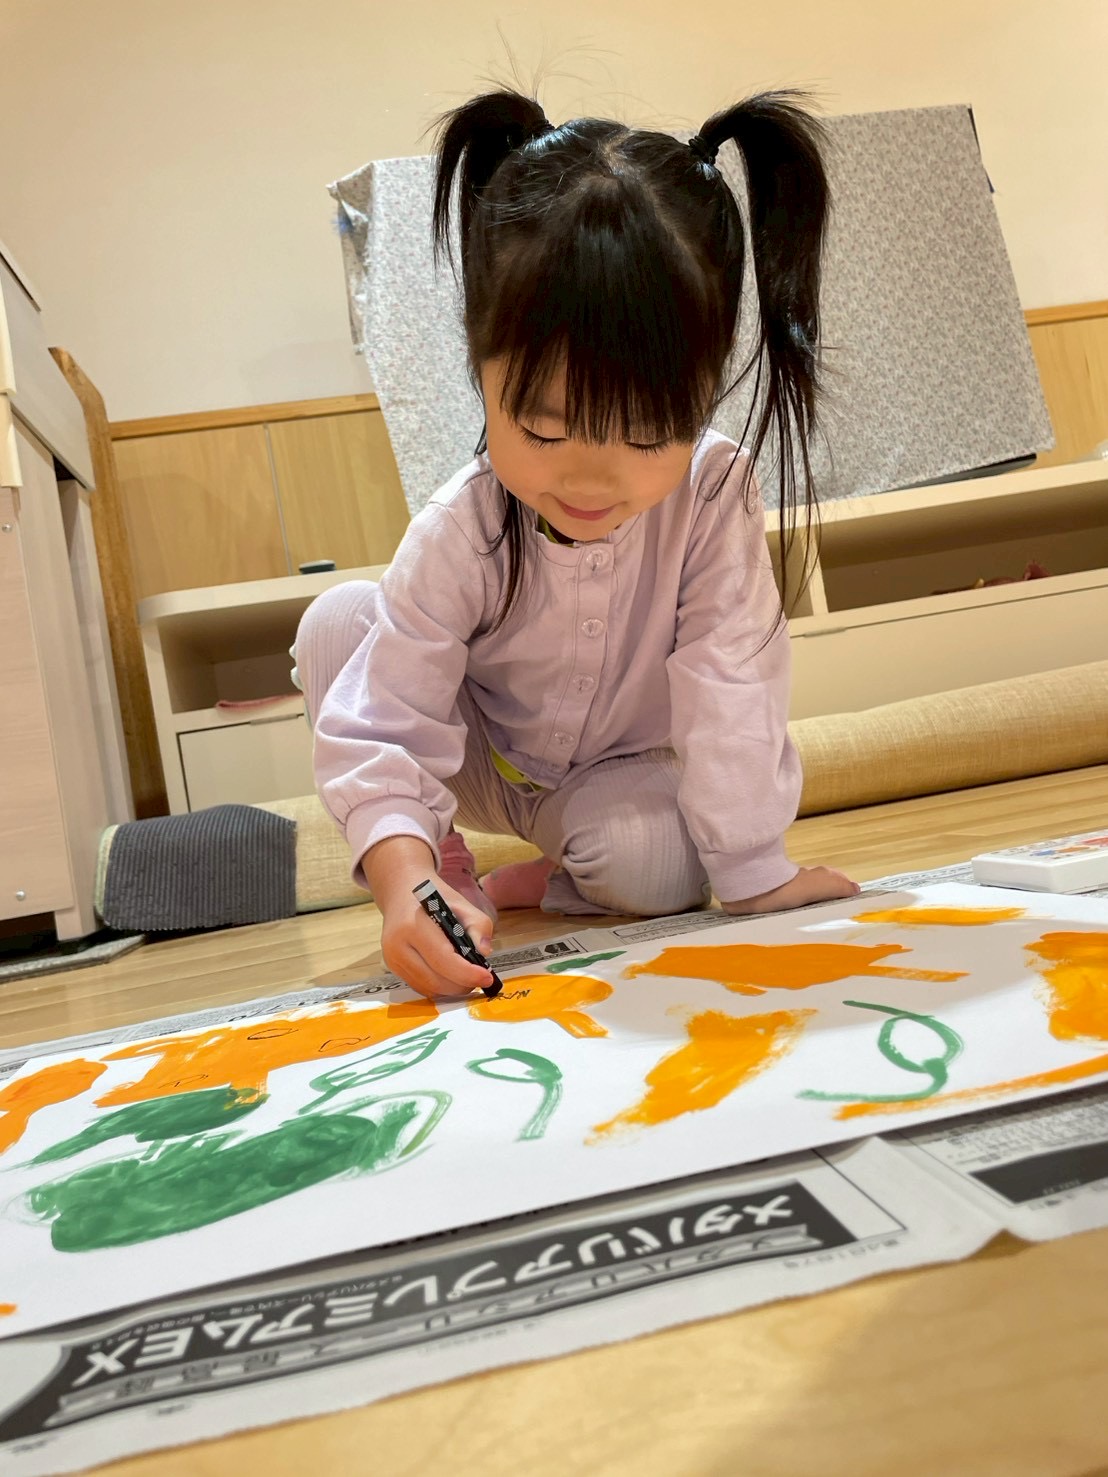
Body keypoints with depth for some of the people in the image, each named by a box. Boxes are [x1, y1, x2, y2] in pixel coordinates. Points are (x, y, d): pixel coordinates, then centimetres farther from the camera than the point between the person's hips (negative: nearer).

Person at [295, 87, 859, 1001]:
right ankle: (443, 858, -6)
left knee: (659, 858, -36)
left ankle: (553, 881, 0)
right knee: (339, 625, -23)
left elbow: (730, 695, -26)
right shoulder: (457, 538, -28)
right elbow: (382, 732, -28)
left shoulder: (714, 497, -29)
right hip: (484, 761, 1)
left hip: (625, 772, -1)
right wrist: (403, 875, -46)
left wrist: (758, 877, -24)